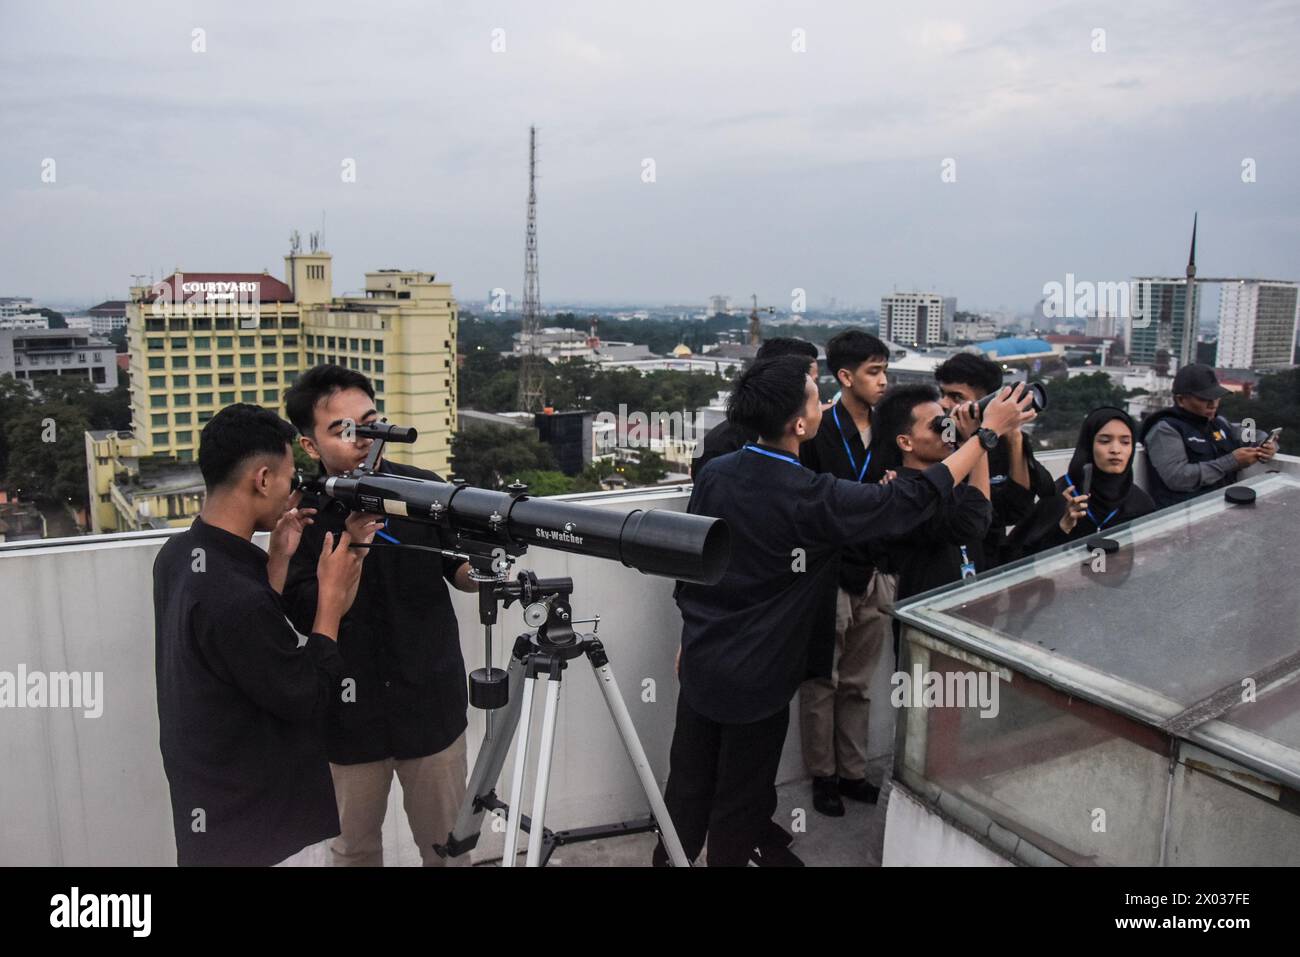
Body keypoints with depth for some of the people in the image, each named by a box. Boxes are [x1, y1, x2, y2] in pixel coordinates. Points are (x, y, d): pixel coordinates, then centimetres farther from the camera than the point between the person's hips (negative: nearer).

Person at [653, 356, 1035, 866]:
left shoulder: (713, 473, -6)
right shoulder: (814, 499, -23)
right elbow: (915, 497, -14)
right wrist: (989, 430, -5)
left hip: (700, 663, 5)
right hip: (757, 677, -5)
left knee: (686, 788, 20)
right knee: (739, 804, 15)